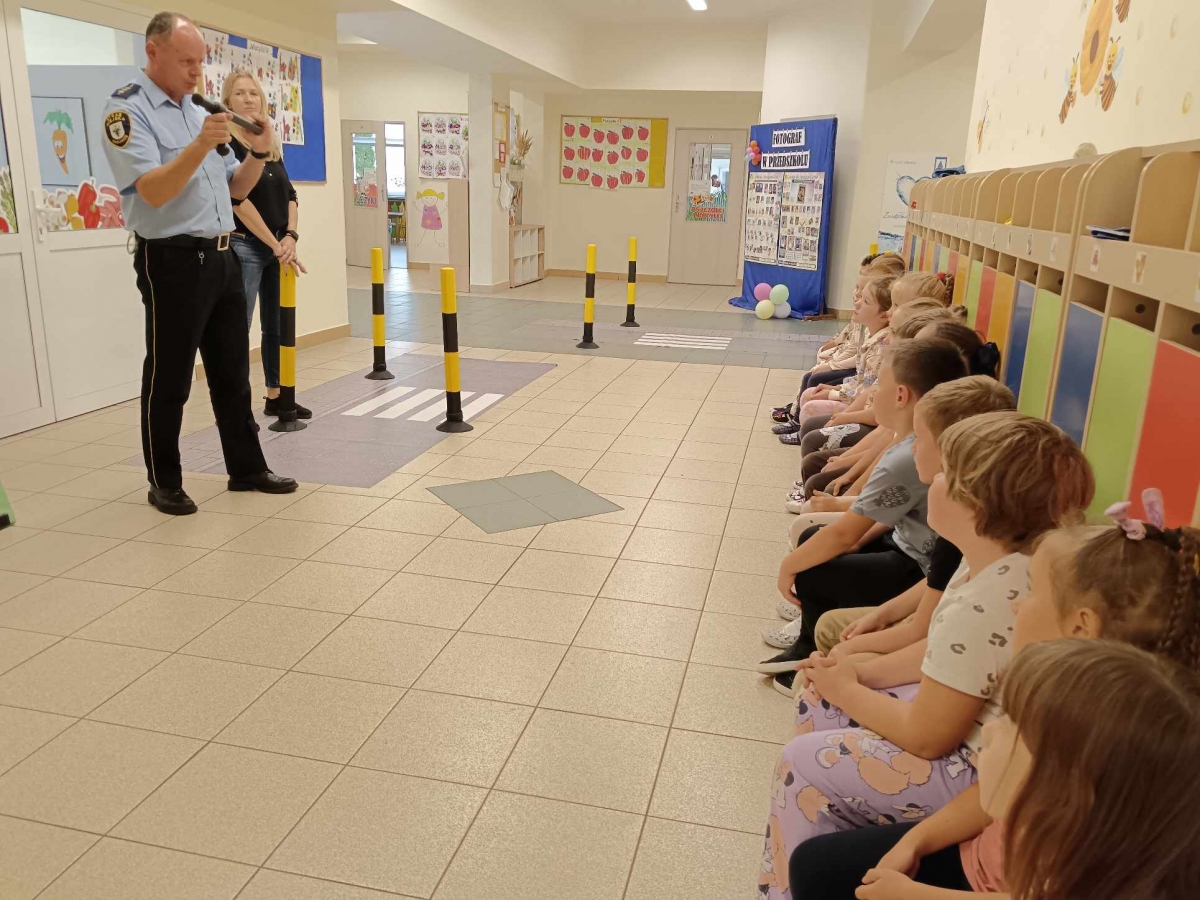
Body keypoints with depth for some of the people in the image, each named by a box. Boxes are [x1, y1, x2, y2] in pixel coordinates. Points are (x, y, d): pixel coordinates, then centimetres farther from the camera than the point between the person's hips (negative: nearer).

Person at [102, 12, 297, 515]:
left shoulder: (198, 112, 16)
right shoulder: (127, 109, -8)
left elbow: (236, 189, 16)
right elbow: (152, 192, -20)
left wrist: (258, 152, -1)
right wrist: (200, 146, -31)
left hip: (221, 258, 8)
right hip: (173, 262, -7)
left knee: (232, 373, 12)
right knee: (168, 381, 2)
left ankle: (246, 469, 23)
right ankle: (164, 483, 15)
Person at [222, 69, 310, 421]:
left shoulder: (272, 146, 14)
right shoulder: (224, 144, -7)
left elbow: (289, 194, 9)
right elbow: (238, 199, -15)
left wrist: (290, 236, -8)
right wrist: (275, 244, -17)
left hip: (278, 247, 7)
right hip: (243, 246, -7)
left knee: (277, 325, 12)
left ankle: (275, 397, 22)